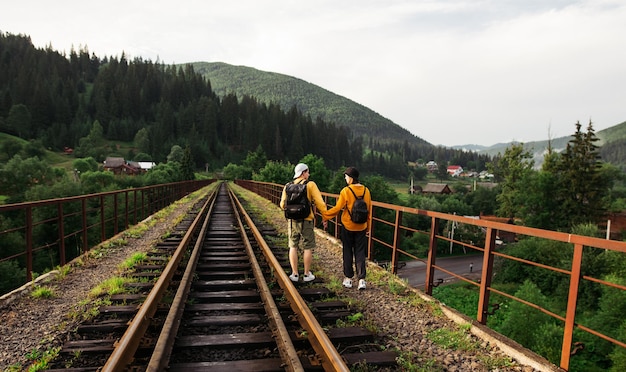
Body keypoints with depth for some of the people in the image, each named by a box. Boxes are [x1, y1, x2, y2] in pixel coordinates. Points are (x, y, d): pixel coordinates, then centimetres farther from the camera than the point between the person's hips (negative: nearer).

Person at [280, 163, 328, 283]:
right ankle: (307, 274, 17)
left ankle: (294, 274, 18)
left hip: (292, 221, 4)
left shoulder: (288, 186, 4)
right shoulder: (310, 185, -8)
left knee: (293, 247, 13)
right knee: (308, 248, 9)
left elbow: (283, 204, 7)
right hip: (306, 221, -3)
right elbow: (319, 202, -11)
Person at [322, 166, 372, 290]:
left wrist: (324, 215, 1)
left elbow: (338, 208, -13)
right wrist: (368, 226, 17)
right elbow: (369, 210, 6)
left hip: (348, 227, -3)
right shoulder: (366, 191, -1)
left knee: (347, 253, 10)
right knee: (360, 253, 9)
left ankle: (348, 279, 17)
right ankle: (361, 279, 6)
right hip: (361, 227, 3)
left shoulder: (346, 191, -15)